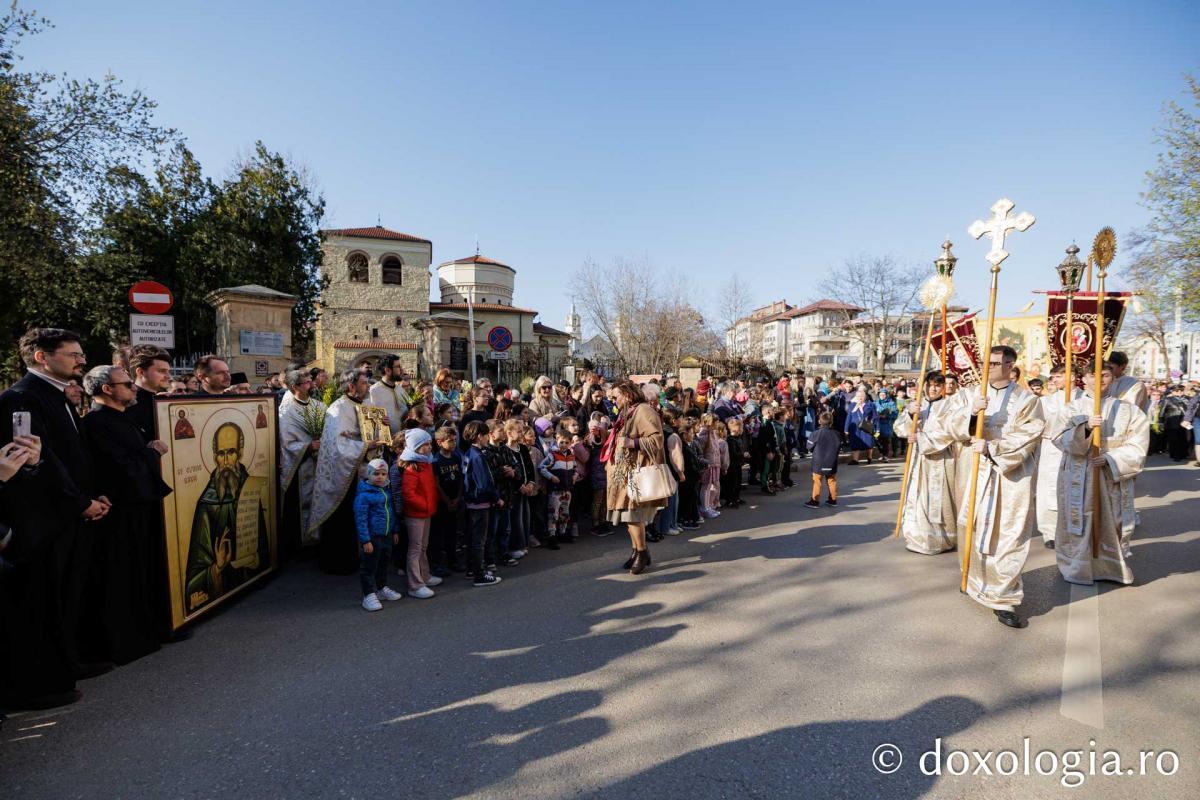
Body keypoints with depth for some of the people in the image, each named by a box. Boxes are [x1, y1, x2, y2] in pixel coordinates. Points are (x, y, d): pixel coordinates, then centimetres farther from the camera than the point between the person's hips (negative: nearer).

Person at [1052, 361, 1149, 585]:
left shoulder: (1128, 410, 4)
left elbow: (1137, 446, 0)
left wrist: (1110, 459, -14)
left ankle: (1113, 567, 23)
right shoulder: (1071, 408, 2)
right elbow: (1060, 439, -9)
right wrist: (1084, 426, -25)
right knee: (1079, 524, 3)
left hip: (1114, 478, 1)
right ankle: (1077, 568, 15)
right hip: (1078, 478, -1)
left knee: (1112, 524, 6)